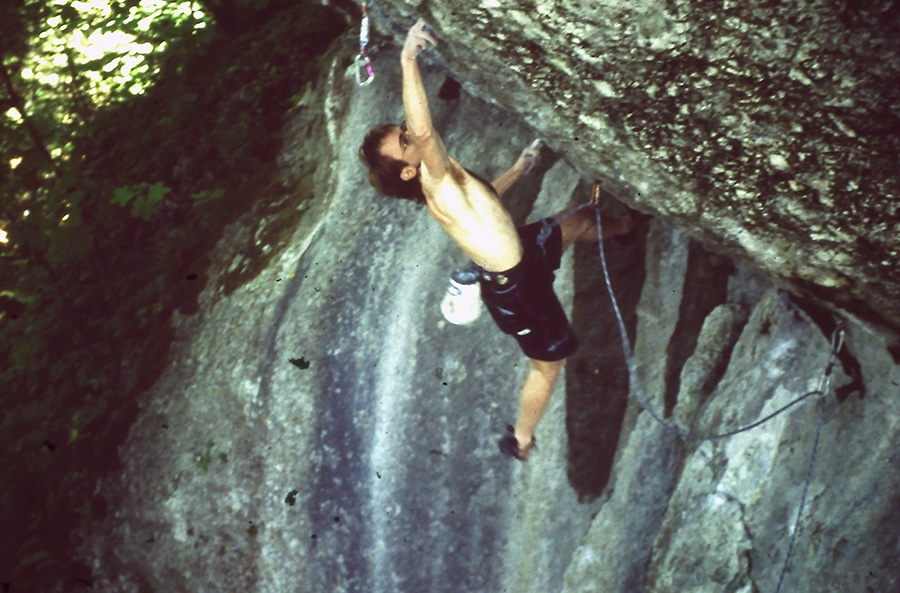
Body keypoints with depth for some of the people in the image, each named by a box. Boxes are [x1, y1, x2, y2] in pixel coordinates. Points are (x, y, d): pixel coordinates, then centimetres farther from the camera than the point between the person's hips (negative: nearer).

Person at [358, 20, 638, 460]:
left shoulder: (440, 181, 1)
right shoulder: (435, 178, -30)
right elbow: (425, 132, -51)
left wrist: (519, 169, 30)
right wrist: (409, 61, -52)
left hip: (521, 253, 10)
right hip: (515, 287, -10)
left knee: (580, 219, 30)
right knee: (548, 365, 8)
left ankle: (613, 231, 65)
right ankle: (521, 441, 29)